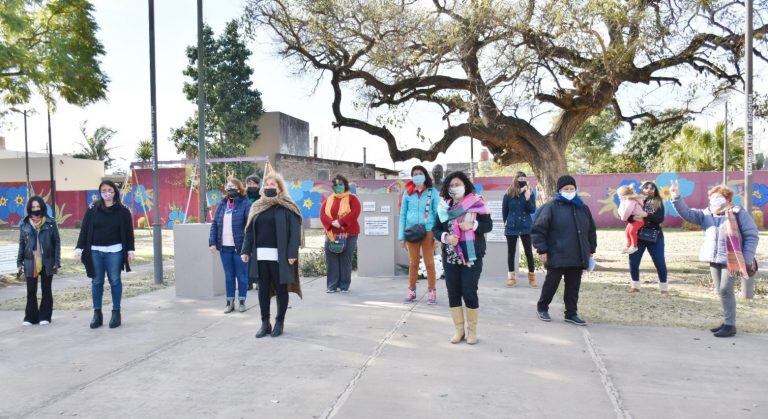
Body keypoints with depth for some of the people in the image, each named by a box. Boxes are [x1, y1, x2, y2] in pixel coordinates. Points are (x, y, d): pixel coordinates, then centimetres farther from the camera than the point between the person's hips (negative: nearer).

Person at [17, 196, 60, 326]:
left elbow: (57, 242, 0)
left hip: (47, 262, -1)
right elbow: (21, 244, 9)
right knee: (31, 291, 5)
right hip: (30, 262, 1)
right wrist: (19, 262, 4)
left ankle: (45, 316, 15)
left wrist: (57, 261, -5)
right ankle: (30, 317, 16)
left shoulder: (50, 223, 0)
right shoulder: (24, 224, 6)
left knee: (46, 290, 7)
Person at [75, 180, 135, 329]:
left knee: (115, 281, 3)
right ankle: (97, 313, 15)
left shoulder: (123, 211, 2)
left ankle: (116, 312, 12)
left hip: (114, 252, -2)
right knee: (96, 282, 6)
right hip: (95, 251, 2)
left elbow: (129, 232, 3)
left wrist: (130, 250, -1)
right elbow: (84, 230, 5)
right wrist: (79, 248, -4)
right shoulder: (92, 210, 6)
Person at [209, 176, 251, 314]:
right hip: (224, 247, 5)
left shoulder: (245, 204, -7)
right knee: (228, 276, 12)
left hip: (239, 247, -5)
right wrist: (212, 242, 1)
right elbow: (214, 225, 11)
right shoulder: (222, 205, 11)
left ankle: (242, 301, 18)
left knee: (242, 276, 6)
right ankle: (230, 302, 21)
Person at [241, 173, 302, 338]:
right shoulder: (257, 207, 13)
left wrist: (292, 253, -17)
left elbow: (295, 231, -10)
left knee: (281, 289, 6)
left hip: (280, 256, -4)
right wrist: (246, 250, 3)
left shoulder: (287, 207, -4)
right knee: (263, 289, 7)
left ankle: (280, 322, 19)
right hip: (261, 256, 5)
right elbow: (249, 231, 12)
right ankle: (265, 323, 16)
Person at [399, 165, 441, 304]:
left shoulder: (433, 192, 2)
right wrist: (401, 236, 4)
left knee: (429, 263, 2)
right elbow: (403, 214, 8)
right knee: (413, 263, 11)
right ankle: (411, 292, 21)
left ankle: (432, 292, 12)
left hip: (428, 231, -2)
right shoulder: (407, 193, 6)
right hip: (412, 232, 2)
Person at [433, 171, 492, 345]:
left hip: (471, 256, -3)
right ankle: (459, 329, 20)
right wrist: (445, 237, -13)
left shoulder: (476, 202, -2)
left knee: (469, 293, -3)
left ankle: (472, 329, 15)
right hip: (450, 256, 4)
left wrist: (473, 225, -19)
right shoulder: (444, 206, 6)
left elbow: (488, 225, -2)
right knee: (453, 293, 6)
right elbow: (436, 229, 7)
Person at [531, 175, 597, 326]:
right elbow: (538, 229, -9)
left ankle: (571, 313, 19)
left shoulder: (583, 208, 12)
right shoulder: (551, 207, -6)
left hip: (578, 257, 5)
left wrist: (591, 250, 18)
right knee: (551, 283, 6)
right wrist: (542, 250, -12)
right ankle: (542, 307, 25)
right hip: (557, 256, -4)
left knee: (573, 286, 8)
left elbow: (591, 230, 21)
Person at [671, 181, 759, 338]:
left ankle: (730, 325, 3)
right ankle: (727, 321, 23)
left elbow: (751, 236, -7)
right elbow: (686, 213, -2)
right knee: (720, 290, 11)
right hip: (714, 260, 6)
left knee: (725, 290, -7)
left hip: (732, 260, -6)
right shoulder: (706, 214, 6)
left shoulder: (738, 213, -8)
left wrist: (746, 260, -12)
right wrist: (677, 197, -17)